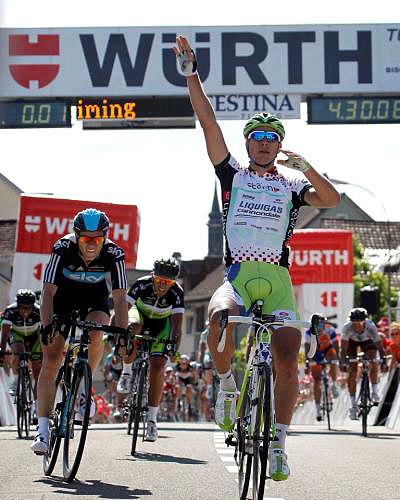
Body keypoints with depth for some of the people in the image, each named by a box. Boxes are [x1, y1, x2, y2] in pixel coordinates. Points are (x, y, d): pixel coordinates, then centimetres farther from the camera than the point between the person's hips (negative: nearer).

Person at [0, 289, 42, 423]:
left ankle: (37, 408, -1)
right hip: (16, 335, 0)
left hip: (34, 337, 0)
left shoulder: (39, 312, -32)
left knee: (38, 374, -7)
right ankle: (17, 379, -9)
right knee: (18, 354, -35)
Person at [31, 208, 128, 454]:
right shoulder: (63, 248, -30)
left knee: (95, 336, -32)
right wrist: (47, 326, -45)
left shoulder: (114, 254, -27)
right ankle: (43, 430, -10)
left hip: (95, 299, 1)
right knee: (51, 360, -12)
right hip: (63, 297, 0)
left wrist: (122, 332, -40)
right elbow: (48, 292, -32)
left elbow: (120, 298, -28)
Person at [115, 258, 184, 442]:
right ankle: (126, 372, -13)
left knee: (157, 368, -14)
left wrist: (175, 340, -54)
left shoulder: (176, 292, -30)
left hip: (162, 323, 0)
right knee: (133, 328, -38)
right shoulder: (142, 284, -31)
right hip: (141, 314, 0)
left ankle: (152, 419, -2)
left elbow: (177, 321, -35)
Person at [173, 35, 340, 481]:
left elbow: (332, 199, -3)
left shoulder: (291, 187, 16)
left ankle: (278, 443, 0)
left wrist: (305, 168, -17)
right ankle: (227, 385, -9)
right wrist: (191, 73, 2)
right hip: (238, 274, -1)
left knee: (287, 362, -14)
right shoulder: (233, 176, 15)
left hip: (278, 279, 1)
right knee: (220, 316, -35)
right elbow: (208, 124, 8)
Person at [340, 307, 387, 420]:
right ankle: (353, 404, -5)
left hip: (367, 340, 0)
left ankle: (375, 392, -9)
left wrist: (384, 362, -50)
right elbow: (343, 347, -39)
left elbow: (379, 346, -39)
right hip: (352, 341, 0)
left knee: (373, 362, -25)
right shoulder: (347, 328, -38)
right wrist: (342, 363, -51)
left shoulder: (371, 327, -38)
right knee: (352, 370, -11)